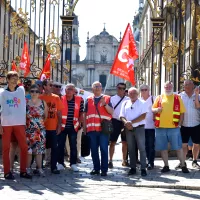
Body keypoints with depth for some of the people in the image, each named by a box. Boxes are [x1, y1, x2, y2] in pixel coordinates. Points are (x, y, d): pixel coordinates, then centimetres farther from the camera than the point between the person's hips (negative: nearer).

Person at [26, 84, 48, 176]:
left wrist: (41, 122, 10)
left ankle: (39, 168, 10)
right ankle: (28, 168, 8)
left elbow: (45, 116, 14)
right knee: (28, 150, -2)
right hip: (29, 130, -2)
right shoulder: (26, 103, -1)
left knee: (39, 150, 3)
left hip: (40, 130, 2)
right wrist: (28, 123, -2)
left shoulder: (43, 103, 5)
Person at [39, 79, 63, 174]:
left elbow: (59, 113, 8)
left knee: (54, 147, 4)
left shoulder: (56, 98, 6)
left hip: (53, 128, 2)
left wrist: (59, 126, 2)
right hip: (42, 127, -2)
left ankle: (54, 167, 10)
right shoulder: (40, 98, -2)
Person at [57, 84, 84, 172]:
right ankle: (60, 163, 16)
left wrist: (79, 123, 1)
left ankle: (73, 164, 13)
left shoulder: (79, 100, 0)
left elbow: (81, 113, 9)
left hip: (73, 127, 1)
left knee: (73, 146, 5)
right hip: (62, 126, 0)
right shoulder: (61, 99, -2)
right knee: (60, 145, 5)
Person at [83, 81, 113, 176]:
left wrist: (105, 104, -13)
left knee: (104, 149, -5)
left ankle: (104, 169, -2)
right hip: (91, 128, 2)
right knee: (94, 149, 6)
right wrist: (84, 127, 9)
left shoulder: (107, 98, 10)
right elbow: (85, 114, 16)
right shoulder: (88, 100, 15)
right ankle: (96, 168, 15)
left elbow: (111, 112, 2)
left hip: (103, 128, -2)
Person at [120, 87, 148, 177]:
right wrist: (126, 122, -14)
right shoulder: (125, 103, 12)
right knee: (131, 149, 7)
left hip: (139, 128, -4)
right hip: (128, 129, 4)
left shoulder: (142, 103, 0)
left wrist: (131, 122, -15)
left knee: (142, 148, -5)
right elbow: (122, 116, 8)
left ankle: (143, 168, -3)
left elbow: (143, 116, -10)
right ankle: (133, 168, 14)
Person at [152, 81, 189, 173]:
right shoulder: (159, 98, 11)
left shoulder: (177, 98, 7)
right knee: (163, 148, 6)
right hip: (160, 127, 2)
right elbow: (153, 109, 12)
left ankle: (183, 165, 7)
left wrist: (180, 123, -6)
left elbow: (182, 112, 6)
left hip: (174, 127, -2)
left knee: (178, 147, -1)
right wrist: (156, 109, -11)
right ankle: (166, 166, 17)